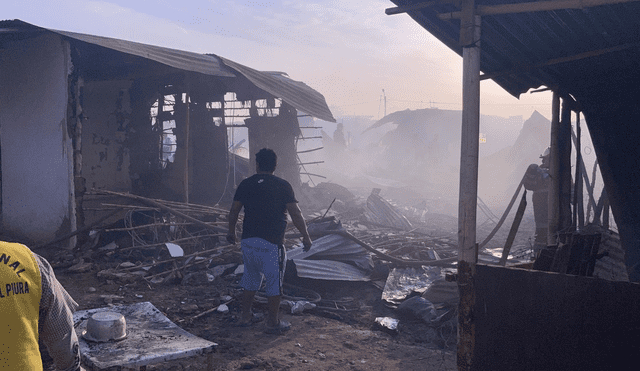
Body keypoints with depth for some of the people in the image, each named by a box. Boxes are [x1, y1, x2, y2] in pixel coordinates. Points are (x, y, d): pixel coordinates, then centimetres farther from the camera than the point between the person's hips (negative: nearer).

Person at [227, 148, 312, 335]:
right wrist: (306, 236, 2)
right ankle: (273, 323, 13)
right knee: (274, 281, 7)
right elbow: (295, 214, -8)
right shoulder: (283, 186, -5)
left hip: (248, 240, 4)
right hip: (272, 242, -4)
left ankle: (245, 316, 29)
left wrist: (231, 231, 23)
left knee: (251, 277, 20)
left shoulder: (246, 184, 4)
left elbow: (234, 211, 8)